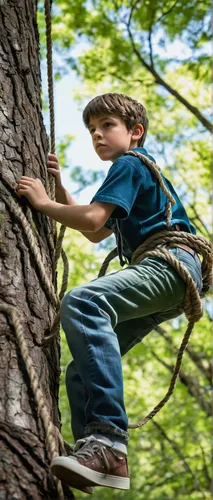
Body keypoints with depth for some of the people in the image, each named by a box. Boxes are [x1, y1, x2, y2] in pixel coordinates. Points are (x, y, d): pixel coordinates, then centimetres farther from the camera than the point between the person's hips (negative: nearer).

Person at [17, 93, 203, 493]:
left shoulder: (129, 163, 3)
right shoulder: (136, 170, 34)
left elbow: (92, 219, -13)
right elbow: (95, 234, 37)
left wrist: (44, 203, 2)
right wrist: (59, 186, 33)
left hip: (171, 263, -11)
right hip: (162, 280, 11)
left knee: (83, 302, -38)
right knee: (82, 370, 6)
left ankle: (108, 441, -48)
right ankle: (94, 459, 2)